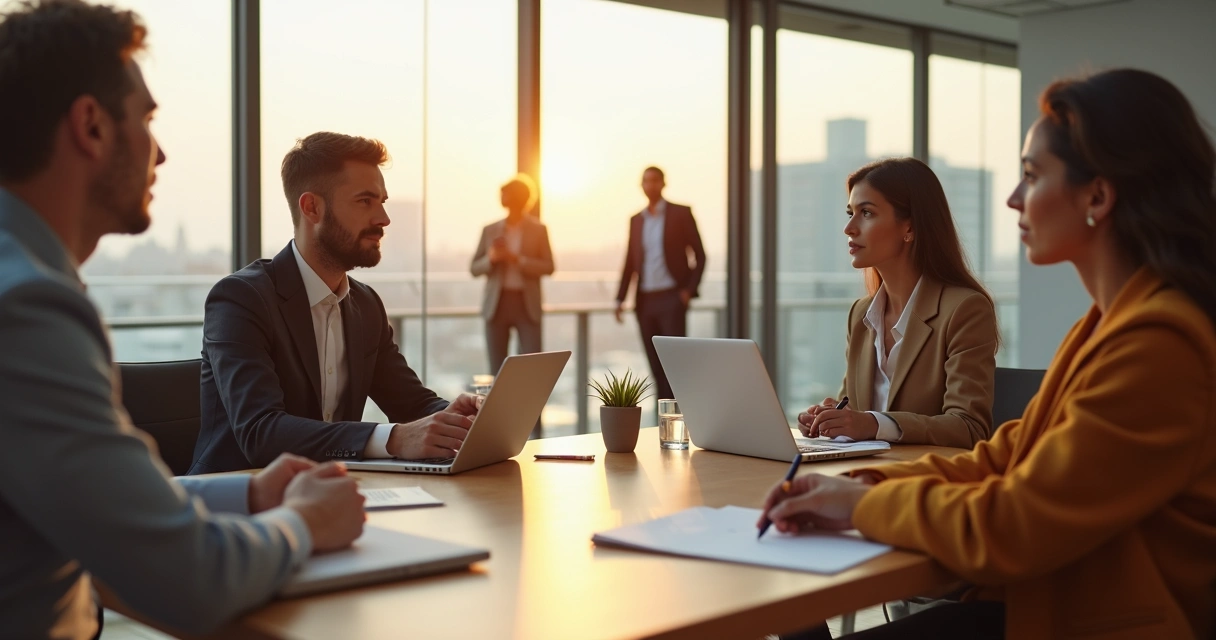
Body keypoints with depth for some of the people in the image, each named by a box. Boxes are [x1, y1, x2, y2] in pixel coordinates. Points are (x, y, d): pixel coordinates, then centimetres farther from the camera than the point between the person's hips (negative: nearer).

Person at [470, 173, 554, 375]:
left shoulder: (538, 230, 4)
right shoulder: (490, 230, 9)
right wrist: (491, 259, -12)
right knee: (497, 369, 2)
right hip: (497, 304, 2)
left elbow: (548, 267, -3)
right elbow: (474, 268, 9)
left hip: (527, 305, -2)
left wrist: (517, 260, -15)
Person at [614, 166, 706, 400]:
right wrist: (620, 299, 6)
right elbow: (630, 263, 16)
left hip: (671, 298, -4)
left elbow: (699, 255, 1)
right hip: (644, 300, 4)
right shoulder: (635, 220, 14)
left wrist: (690, 290, -9)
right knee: (656, 364, 4)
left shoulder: (681, 213, 2)